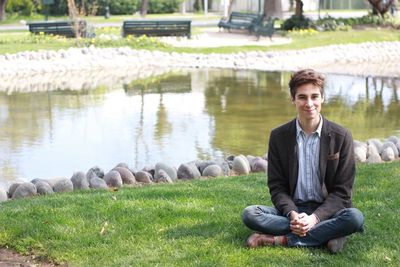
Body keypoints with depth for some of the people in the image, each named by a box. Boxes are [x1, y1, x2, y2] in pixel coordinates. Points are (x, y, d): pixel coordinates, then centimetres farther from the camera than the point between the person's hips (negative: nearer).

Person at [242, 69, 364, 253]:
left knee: (355, 218, -33)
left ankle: (280, 240, -26)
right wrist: (292, 215, -19)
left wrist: (315, 217, -20)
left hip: (326, 210, -1)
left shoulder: (341, 137, -4)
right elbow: (276, 186, 2)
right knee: (249, 214, -25)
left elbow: (342, 191, -4)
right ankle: (325, 234, -26)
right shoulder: (278, 136, 2)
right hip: (292, 209, 1)